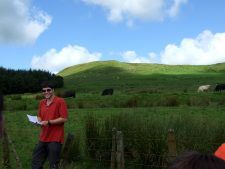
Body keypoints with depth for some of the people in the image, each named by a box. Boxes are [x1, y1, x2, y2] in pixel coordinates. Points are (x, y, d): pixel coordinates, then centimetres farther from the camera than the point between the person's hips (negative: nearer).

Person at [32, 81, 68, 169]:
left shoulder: (60, 101, -10)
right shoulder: (41, 102, 11)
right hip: (43, 138, 7)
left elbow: (64, 118, -15)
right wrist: (39, 121, -1)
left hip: (55, 139, -7)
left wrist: (48, 122, -19)